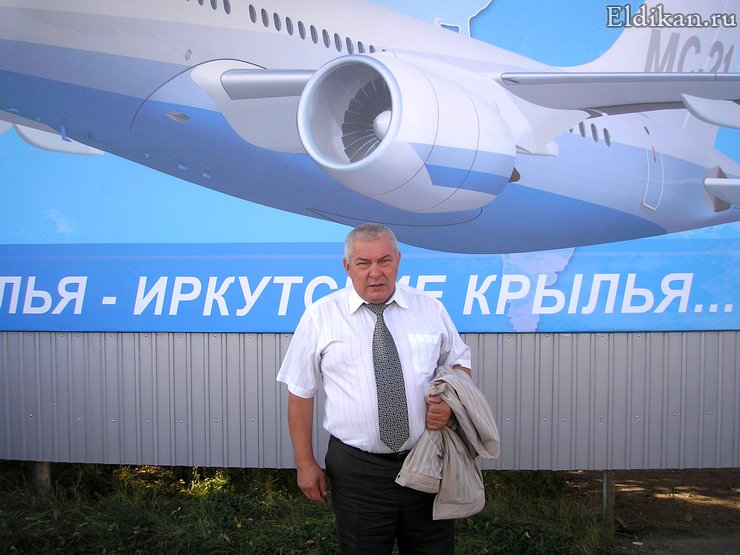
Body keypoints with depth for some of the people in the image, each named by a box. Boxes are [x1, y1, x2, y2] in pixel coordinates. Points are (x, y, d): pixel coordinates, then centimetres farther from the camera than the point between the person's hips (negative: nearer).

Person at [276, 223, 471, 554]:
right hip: (356, 469, -2)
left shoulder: (430, 309, 1)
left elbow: (460, 362, 12)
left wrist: (450, 403, -9)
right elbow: (300, 393, -1)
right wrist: (305, 463, -2)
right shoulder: (320, 316, -5)